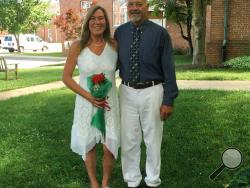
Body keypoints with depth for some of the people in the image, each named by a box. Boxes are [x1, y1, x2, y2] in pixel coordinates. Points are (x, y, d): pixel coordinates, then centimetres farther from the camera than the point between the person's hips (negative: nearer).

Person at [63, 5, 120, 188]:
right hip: (86, 103, -1)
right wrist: (89, 96, -15)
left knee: (110, 147, 1)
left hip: (110, 103, 1)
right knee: (89, 146, 12)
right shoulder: (77, 47, -9)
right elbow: (66, 77, -6)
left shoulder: (114, 45, -4)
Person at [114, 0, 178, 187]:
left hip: (152, 92, -3)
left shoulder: (160, 33, -8)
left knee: (152, 139, 11)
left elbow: (168, 68, -8)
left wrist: (169, 100, -10)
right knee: (128, 139, 11)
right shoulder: (120, 32, 3)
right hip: (127, 92, 3)